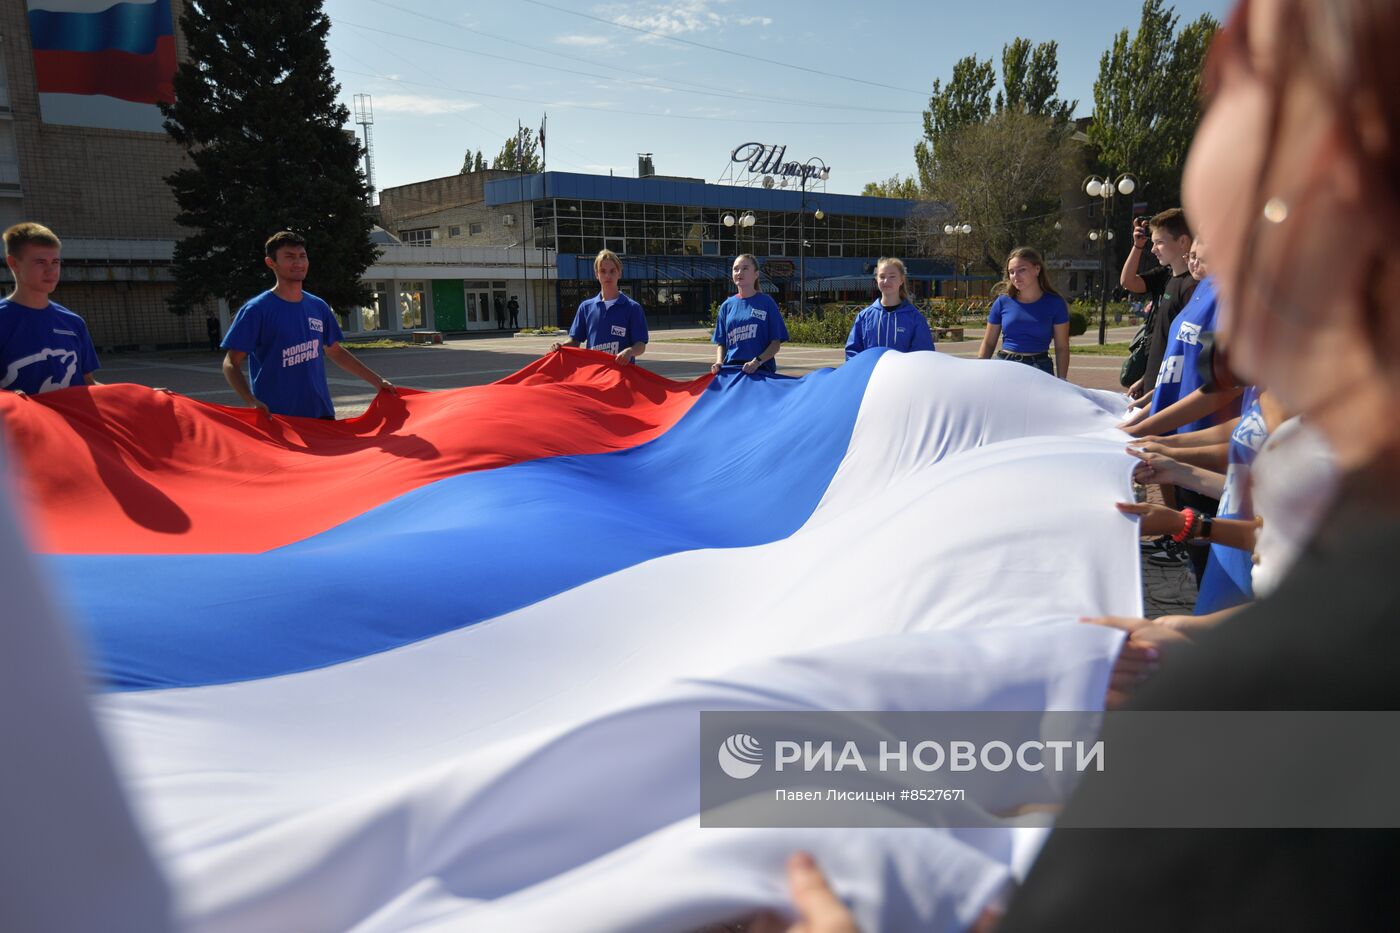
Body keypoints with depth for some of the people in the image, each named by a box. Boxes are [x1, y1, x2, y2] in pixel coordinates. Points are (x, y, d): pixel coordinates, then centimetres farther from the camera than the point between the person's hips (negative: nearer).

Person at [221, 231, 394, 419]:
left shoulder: (319, 307, 8)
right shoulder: (256, 310, -8)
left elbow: (336, 352, 21)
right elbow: (231, 363, -9)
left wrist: (377, 381, 19)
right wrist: (252, 402, -25)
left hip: (321, 413, 5)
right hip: (276, 417, -5)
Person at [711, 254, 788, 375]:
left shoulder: (767, 303, 1)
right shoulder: (727, 306, 11)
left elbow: (776, 343, -3)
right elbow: (720, 343, 14)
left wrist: (757, 361, -17)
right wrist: (719, 362, -6)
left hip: (761, 370, -3)